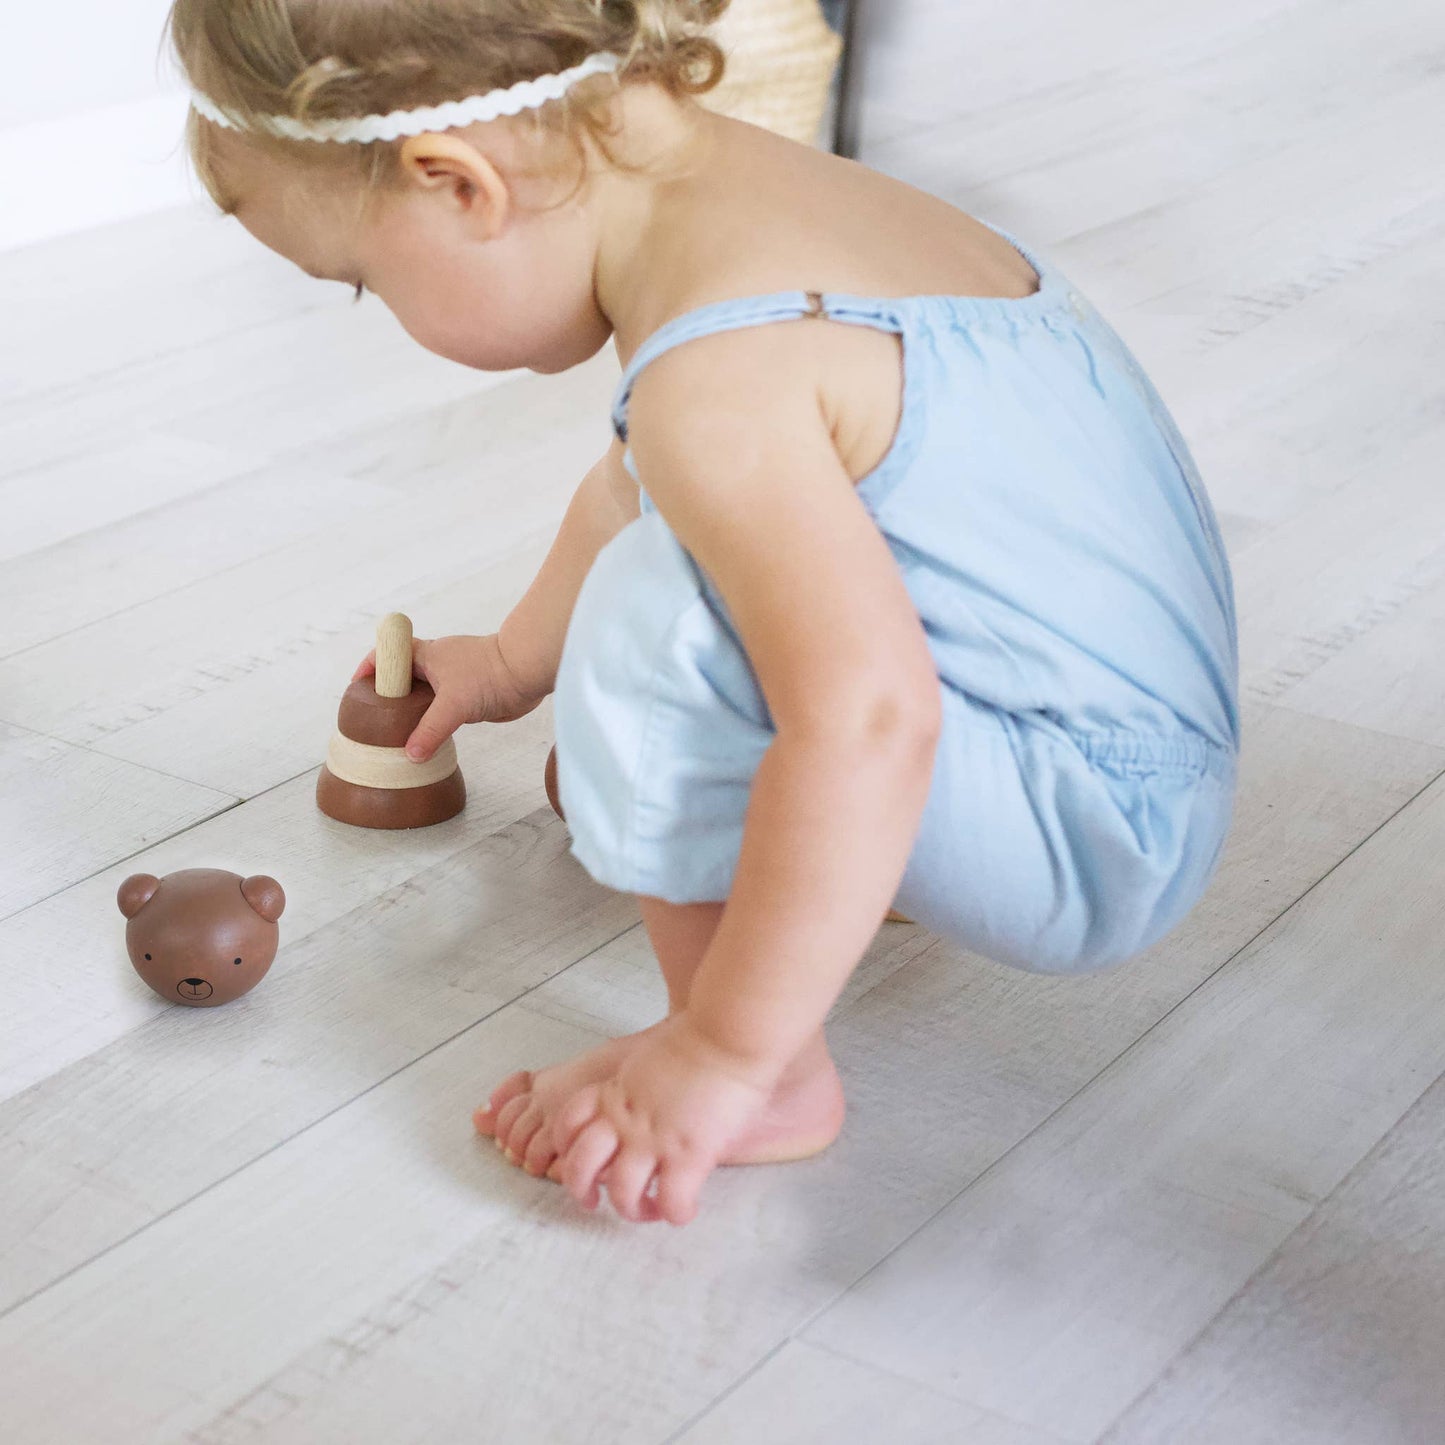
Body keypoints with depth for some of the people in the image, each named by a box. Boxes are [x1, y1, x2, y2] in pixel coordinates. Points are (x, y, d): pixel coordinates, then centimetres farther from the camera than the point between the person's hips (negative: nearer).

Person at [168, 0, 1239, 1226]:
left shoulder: (716, 369, -29)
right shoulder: (735, 192, 4)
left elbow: (867, 726, -38)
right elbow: (638, 484, 24)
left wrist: (729, 1053, -29)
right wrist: (516, 660, 40)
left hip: (1100, 849, -10)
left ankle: (780, 1089, -12)